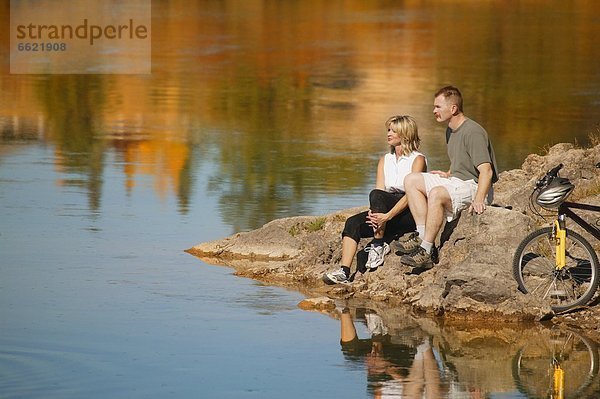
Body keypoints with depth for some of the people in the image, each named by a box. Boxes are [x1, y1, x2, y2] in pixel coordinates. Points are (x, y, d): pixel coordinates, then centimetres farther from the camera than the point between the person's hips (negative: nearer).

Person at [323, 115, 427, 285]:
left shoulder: (418, 159, -5)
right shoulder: (385, 160, 15)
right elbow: (379, 190, 3)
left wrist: (387, 216, -30)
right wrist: (374, 214, -20)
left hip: (411, 213, -6)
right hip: (388, 211, 6)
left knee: (376, 196, -31)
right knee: (353, 223, -19)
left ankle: (378, 245, -23)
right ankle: (344, 272, -30)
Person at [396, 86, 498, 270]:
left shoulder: (472, 132, -17)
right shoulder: (451, 131, 14)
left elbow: (486, 170, -25)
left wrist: (478, 200, -35)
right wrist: (449, 175, 11)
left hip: (474, 186, -10)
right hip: (456, 181, 10)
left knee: (437, 193, -36)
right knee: (411, 180, 1)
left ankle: (425, 251, -33)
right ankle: (421, 235, -12)